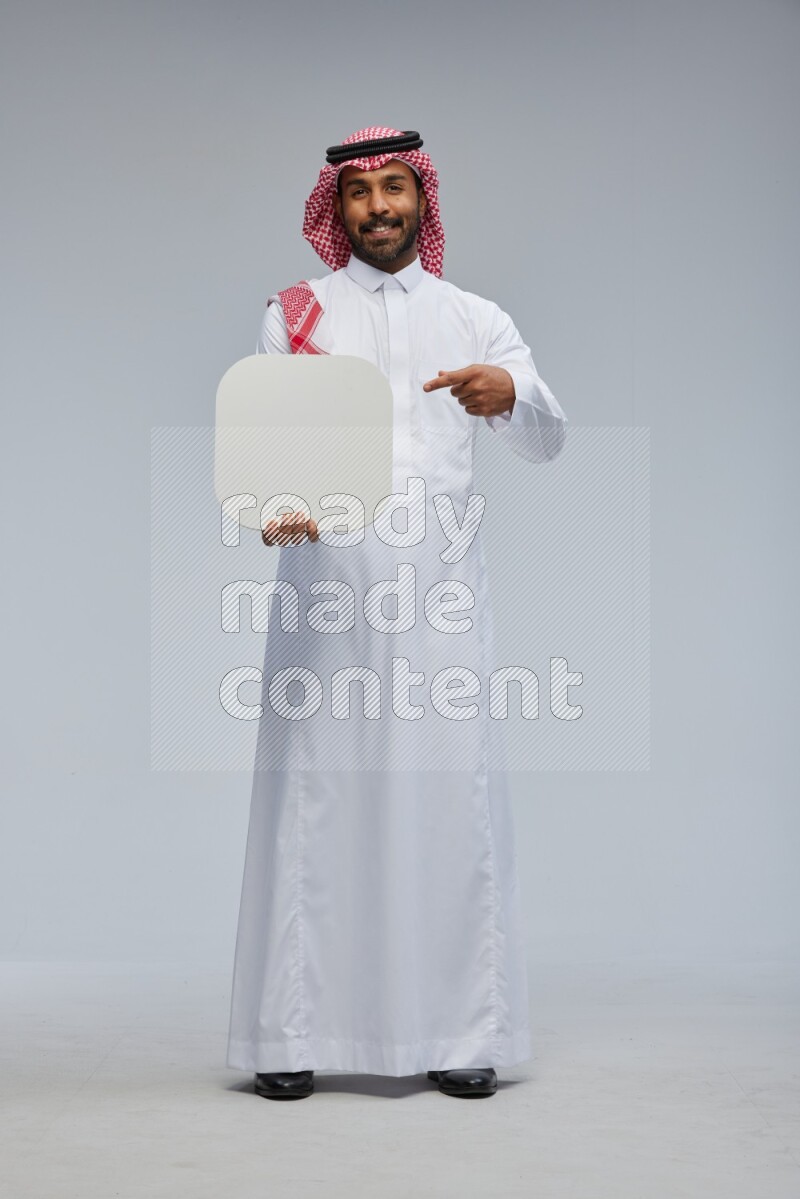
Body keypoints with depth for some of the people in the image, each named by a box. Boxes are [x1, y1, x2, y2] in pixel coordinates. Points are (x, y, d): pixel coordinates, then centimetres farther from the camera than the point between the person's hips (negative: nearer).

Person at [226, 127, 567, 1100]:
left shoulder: (476, 319, 16)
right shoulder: (295, 312, 14)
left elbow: (546, 442, 3)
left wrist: (510, 396, -21)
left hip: (439, 578, 1)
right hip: (323, 571, -1)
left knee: (450, 790, -4)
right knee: (312, 788, -4)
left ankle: (460, 1032, 3)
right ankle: (292, 1032, 1)